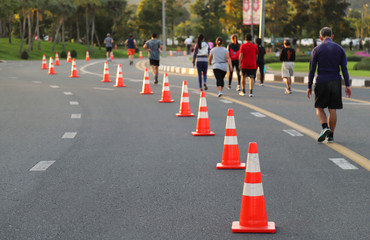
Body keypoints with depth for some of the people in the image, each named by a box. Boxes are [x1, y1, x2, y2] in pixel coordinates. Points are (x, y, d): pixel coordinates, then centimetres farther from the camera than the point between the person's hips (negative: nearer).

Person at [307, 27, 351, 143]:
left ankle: (325, 128, -13)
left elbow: (312, 69, -4)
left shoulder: (316, 50, -3)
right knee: (332, 110, 8)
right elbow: (344, 68, -1)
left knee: (319, 108, 11)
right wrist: (347, 85, -1)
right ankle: (331, 135, 8)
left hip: (321, 82, -2)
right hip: (335, 82, 2)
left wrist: (309, 87, 2)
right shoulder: (340, 49, 3)